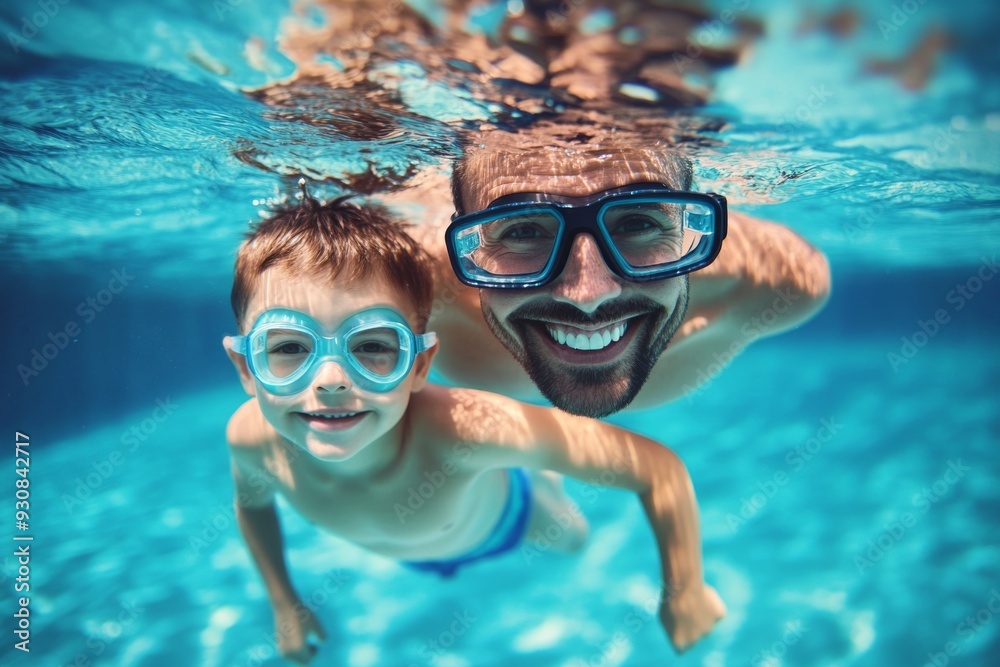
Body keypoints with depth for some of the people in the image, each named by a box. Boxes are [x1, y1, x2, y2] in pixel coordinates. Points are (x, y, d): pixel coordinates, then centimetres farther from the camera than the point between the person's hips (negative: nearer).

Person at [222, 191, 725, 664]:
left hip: (496, 520, -2)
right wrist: (284, 604, -2)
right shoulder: (251, 439, -36)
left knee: (571, 538, 30)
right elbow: (252, 501, -9)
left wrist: (684, 598, -30)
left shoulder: (465, 429, -51)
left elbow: (658, 468, -43)